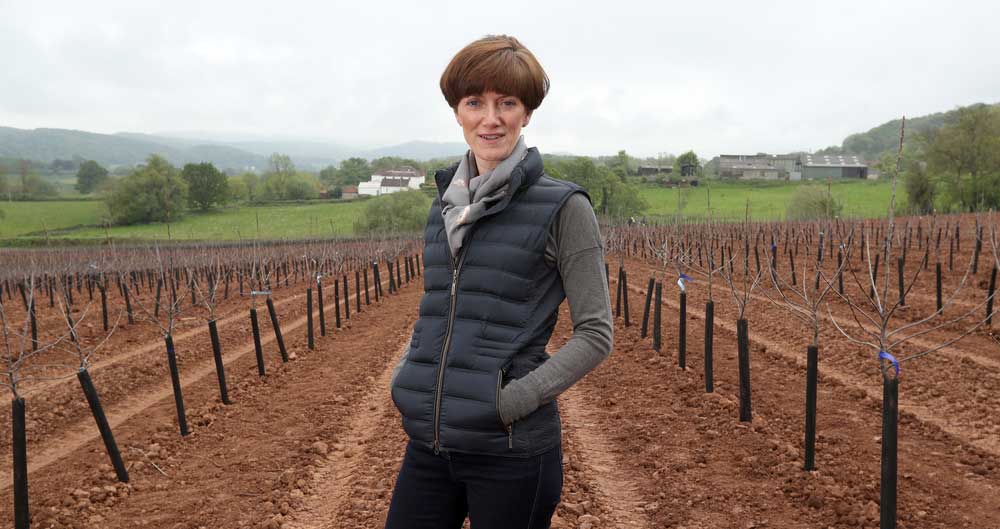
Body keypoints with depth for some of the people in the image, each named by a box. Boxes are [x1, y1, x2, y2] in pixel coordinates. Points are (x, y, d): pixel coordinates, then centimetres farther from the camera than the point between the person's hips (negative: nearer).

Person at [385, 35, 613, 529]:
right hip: (427, 441, 5)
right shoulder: (447, 202, 9)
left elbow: (595, 334, -8)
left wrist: (514, 400, -16)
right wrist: (405, 378, 4)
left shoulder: (562, 205, -8)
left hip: (511, 447, -5)